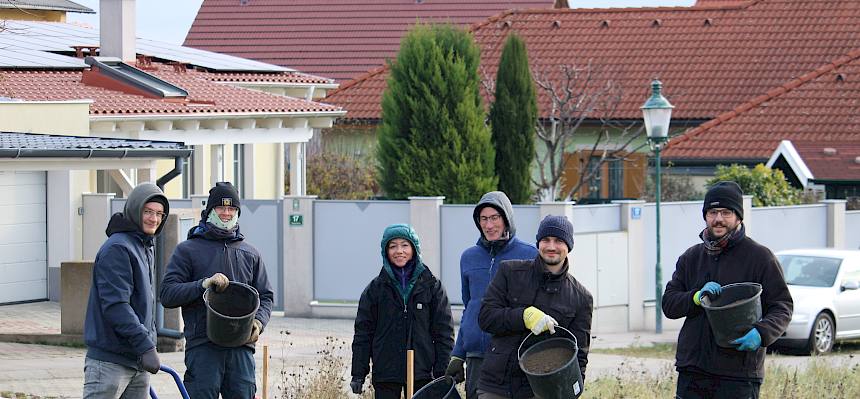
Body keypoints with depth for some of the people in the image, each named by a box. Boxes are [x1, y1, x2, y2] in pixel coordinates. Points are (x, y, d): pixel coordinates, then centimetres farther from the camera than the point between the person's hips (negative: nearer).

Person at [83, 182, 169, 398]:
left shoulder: (146, 250, 18)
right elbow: (115, 305, -22)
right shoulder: (117, 248, -13)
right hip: (109, 361, -10)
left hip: (138, 362, 10)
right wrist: (145, 346, -25)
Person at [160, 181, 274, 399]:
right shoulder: (188, 250, 6)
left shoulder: (250, 254, 19)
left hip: (240, 347, 3)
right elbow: (167, 294, -2)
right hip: (202, 346, -3)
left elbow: (265, 296, 22)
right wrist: (203, 285, -17)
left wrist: (258, 322, 0)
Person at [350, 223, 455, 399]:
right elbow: (363, 332, 7)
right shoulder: (376, 288, 6)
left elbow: (444, 333, 4)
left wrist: (443, 375, -3)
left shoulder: (431, 286, 5)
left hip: (421, 373, 0)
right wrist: (358, 374, 1)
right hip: (385, 375, 1)